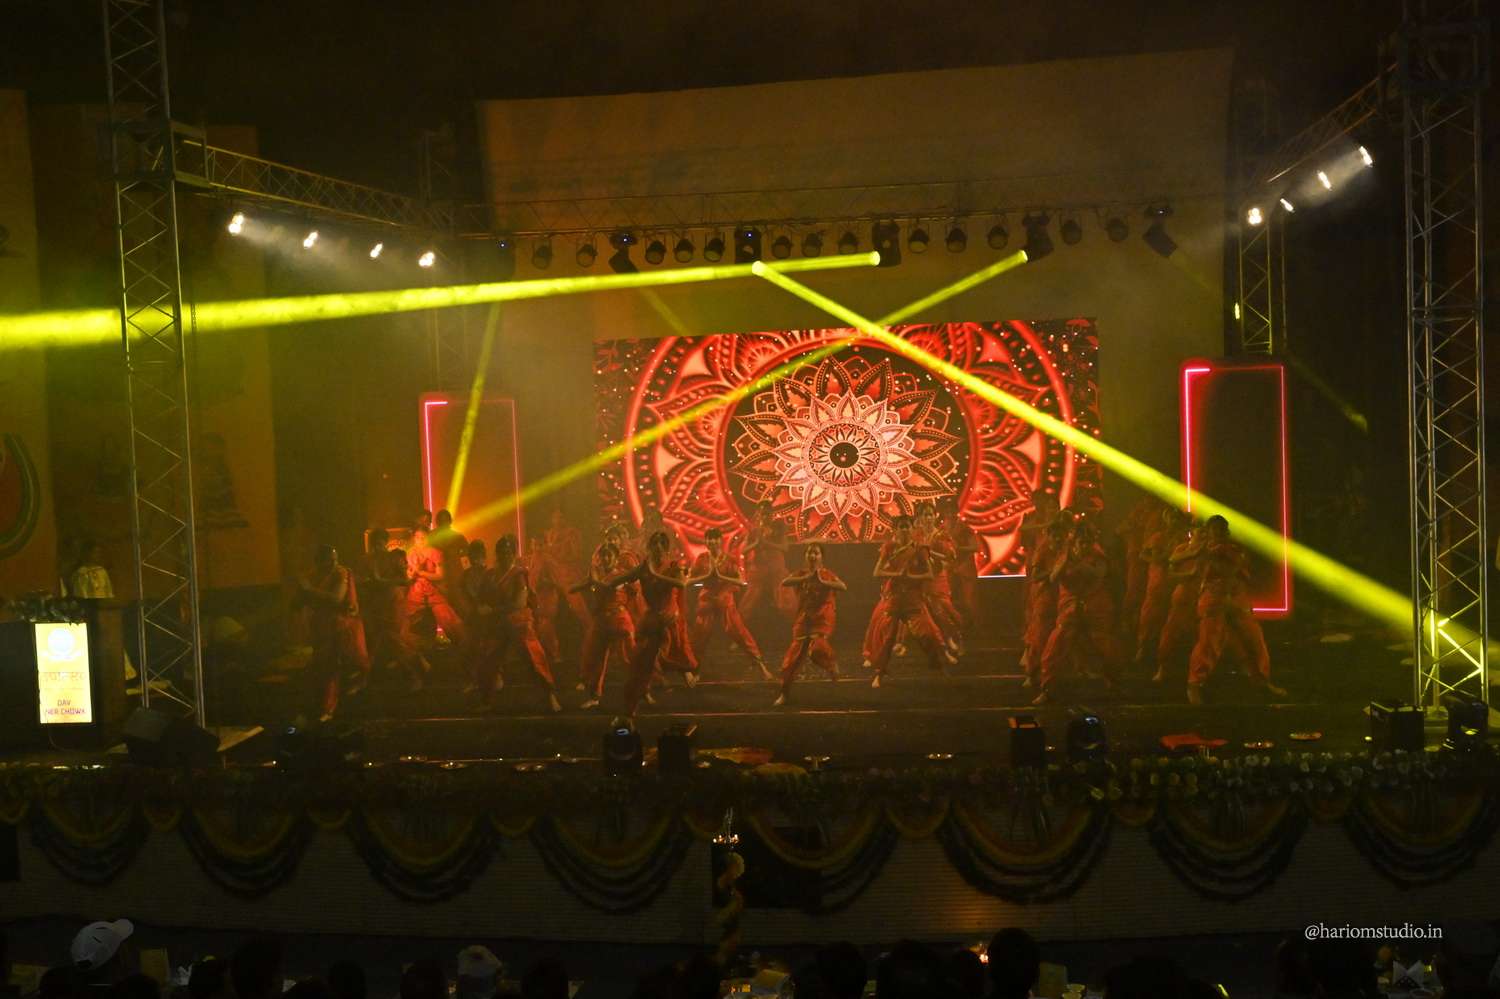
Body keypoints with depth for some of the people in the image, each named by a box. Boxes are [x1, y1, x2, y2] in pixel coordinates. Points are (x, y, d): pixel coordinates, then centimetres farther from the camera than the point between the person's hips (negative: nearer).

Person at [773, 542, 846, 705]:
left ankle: (831, 663, 6)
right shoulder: (800, 575, 7)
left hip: (822, 618, -3)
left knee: (816, 648, -29)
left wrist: (822, 581, -18)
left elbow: (843, 586, -15)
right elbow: (784, 583, -12)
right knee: (794, 656, 3)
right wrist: (806, 578, -16)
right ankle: (784, 693, 16)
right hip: (803, 619, 3)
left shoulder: (827, 574, 1)